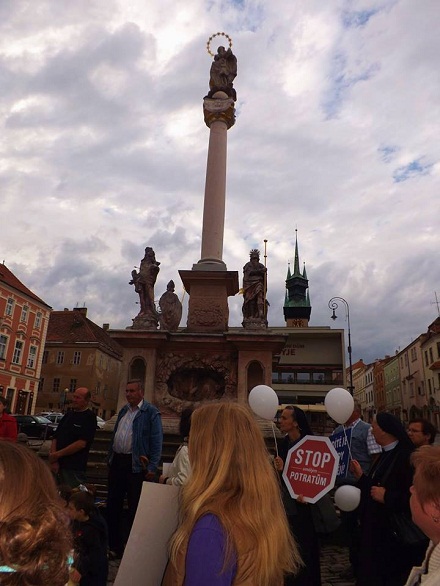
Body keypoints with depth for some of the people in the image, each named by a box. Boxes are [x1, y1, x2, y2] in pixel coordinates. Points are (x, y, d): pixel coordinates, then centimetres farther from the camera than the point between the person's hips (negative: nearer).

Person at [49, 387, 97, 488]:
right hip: (58, 466, 6)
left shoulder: (89, 417, -8)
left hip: (74, 469, -6)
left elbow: (81, 443, -16)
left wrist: (57, 454, -12)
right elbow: (55, 438, 10)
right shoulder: (69, 414, 13)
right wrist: (53, 459, -4)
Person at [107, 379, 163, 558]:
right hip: (117, 462, 7)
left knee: (135, 508, 6)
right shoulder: (123, 410, 11)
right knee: (113, 504, 16)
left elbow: (156, 442, -14)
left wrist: (152, 468, -18)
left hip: (136, 465, -7)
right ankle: (113, 545, 32)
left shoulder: (151, 412, -11)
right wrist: (110, 459, 14)